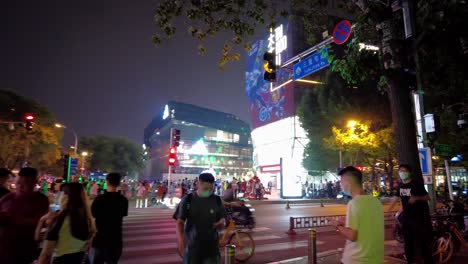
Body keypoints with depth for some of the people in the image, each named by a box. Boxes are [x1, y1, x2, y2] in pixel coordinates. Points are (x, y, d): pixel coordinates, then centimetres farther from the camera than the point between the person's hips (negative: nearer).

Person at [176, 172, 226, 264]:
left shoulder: (217, 200, -1)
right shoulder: (188, 200, -7)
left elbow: (222, 219, 7)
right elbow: (180, 222, -6)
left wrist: (222, 223, -17)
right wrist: (180, 239, -22)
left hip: (211, 247, 1)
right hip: (192, 246, -1)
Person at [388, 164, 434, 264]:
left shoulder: (417, 184, -11)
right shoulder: (400, 185, 8)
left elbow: (427, 197, -11)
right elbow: (396, 197, 16)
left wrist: (416, 198, -30)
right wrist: (388, 210, 16)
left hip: (418, 216, -6)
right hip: (406, 216, 7)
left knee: (421, 242, -7)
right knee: (408, 241, 15)